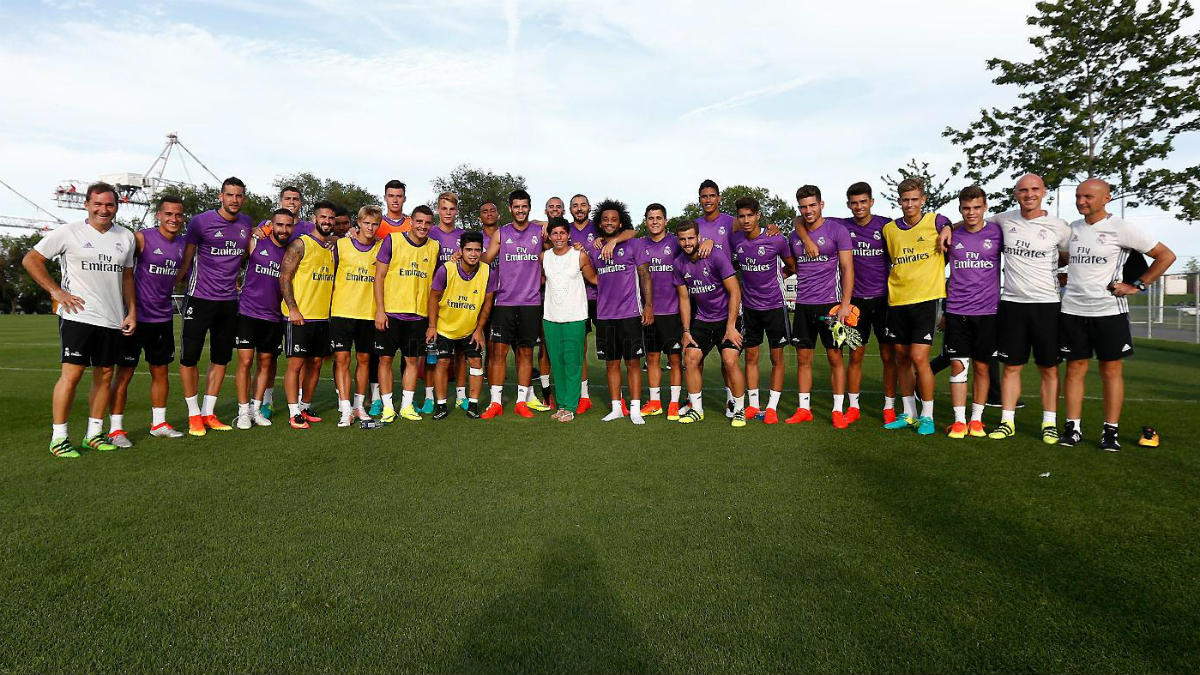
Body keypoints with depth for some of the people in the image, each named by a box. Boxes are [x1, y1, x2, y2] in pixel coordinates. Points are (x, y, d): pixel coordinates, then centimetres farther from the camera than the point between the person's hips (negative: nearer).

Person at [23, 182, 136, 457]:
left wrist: (132, 311, 11)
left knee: (104, 375, 7)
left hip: (113, 320, 5)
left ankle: (94, 434, 17)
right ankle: (58, 438, 1)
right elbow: (30, 259, 2)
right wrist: (56, 291, -7)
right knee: (71, 373, -8)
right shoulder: (69, 232, -1)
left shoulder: (126, 237, 12)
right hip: (78, 316, -5)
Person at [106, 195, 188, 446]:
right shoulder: (141, 238, -10)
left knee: (161, 371, 13)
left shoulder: (182, 244, 8)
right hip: (137, 316, -6)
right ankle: (115, 429, 8)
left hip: (163, 318, 6)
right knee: (124, 372, 0)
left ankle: (158, 424, 25)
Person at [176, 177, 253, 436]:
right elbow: (185, 261, -5)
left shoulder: (246, 223, 8)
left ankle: (208, 413, 21)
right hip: (199, 298, -5)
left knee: (221, 358, 10)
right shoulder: (201, 222, -7)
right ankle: (194, 415, 12)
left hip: (229, 300, 5)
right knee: (189, 356, -2)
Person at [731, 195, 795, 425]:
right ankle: (753, 405, 19)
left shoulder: (776, 240, -13)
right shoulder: (735, 239, -3)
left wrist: (776, 277, 0)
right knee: (750, 357, 9)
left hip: (774, 305, -3)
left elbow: (792, 266, 3)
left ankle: (772, 407, 11)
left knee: (776, 358, 2)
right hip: (749, 307, 3)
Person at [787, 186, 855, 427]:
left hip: (830, 304, -4)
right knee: (803, 358, 7)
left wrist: (845, 303, -14)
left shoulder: (837, 230, -4)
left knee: (835, 357, 1)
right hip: (803, 304, 5)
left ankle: (838, 410, 9)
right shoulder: (795, 236, 11)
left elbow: (847, 268, -7)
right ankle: (804, 409, 16)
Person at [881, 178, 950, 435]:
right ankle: (909, 415, 21)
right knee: (902, 358, 9)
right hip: (897, 300, 4)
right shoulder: (889, 229, 8)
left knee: (919, 358, -10)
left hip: (926, 299, -4)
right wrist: (901, 278, 11)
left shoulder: (936, 222, -2)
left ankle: (927, 416, 5)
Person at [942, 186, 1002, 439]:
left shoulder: (997, 233, 1)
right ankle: (959, 420, 7)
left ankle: (976, 418, 18)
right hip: (956, 311, 1)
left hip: (987, 311, 0)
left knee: (981, 366, 7)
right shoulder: (951, 236, 4)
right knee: (958, 366, 0)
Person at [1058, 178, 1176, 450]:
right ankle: (1073, 427, 12)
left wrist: (1137, 286, -6)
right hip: (1073, 310, 4)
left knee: (1111, 370, 3)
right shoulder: (1072, 229, 9)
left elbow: (1166, 255, -2)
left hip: (1109, 310, -3)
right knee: (1075, 369, 5)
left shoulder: (1121, 228, -4)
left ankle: (1111, 430, 11)